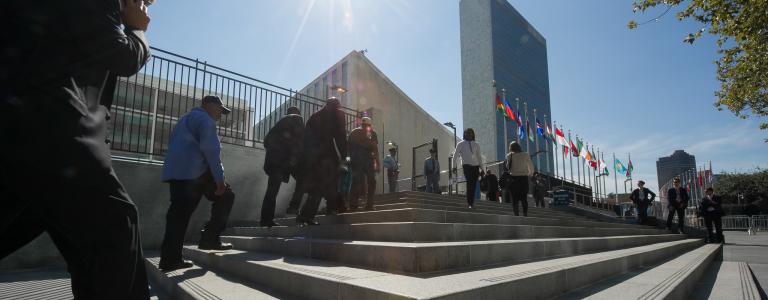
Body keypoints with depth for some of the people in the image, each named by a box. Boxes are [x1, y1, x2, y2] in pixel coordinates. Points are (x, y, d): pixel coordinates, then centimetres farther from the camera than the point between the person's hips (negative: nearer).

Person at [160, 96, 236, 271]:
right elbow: (210, 149, -15)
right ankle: (210, 239, 0)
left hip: (175, 172, 9)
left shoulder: (186, 119, 31)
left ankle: (170, 259, 6)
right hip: (194, 172, -9)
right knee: (225, 196, 4)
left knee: (179, 214, 7)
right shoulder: (204, 119, -1)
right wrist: (219, 177, -17)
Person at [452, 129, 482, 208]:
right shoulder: (460, 144, 8)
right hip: (466, 165, -4)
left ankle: (471, 203, 9)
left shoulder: (476, 145, 17)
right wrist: (454, 166, 3)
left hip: (475, 166, 4)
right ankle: (469, 203, -17)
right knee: (469, 183, -18)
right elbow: (455, 156, 9)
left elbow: (479, 157, 23)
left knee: (474, 186, 0)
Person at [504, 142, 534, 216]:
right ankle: (525, 214, 3)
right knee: (524, 198, 9)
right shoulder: (526, 155, 4)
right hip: (524, 177, 2)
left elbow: (507, 168, -8)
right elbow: (531, 168, 7)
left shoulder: (509, 156, -2)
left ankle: (516, 214, -6)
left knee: (515, 198, 2)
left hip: (513, 178, -2)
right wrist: (529, 175, 23)